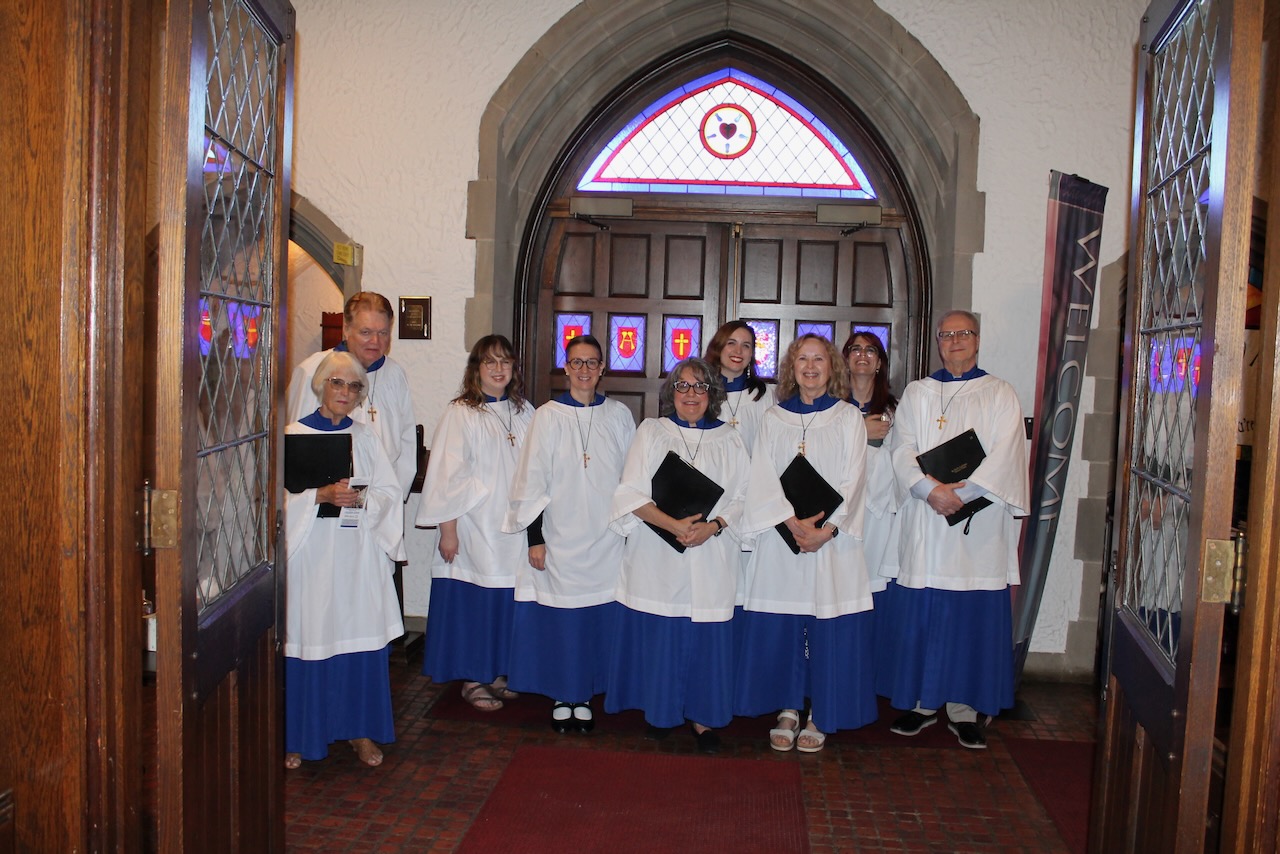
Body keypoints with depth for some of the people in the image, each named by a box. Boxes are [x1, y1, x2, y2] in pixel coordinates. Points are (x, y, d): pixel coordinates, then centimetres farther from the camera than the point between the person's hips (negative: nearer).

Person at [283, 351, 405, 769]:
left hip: (358, 555, 3)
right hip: (310, 555, -2)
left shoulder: (365, 438, 10)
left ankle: (360, 729, 19)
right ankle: (299, 736, 16)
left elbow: (389, 491, 5)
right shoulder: (294, 435, 1)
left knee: (362, 639, 4)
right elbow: (281, 496, -6)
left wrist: (361, 498, -14)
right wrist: (322, 495, -21)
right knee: (308, 639, 0)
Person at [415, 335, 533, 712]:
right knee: (472, 601, 1)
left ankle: (496, 673, 25)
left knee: (506, 600, 10)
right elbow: (447, 475, -9)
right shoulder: (460, 414, -7)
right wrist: (448, 530, -12)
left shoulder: (523, 413, 8)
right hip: (475, 528, -5)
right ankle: (472, 680, 15)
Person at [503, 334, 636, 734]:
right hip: (559, 538, -1)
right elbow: (532, 480, -1)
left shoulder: (619, 415, 4)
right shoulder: (548, 416, -1)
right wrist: (535, 538, -5)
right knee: (558, 621, 4)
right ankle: (561, 697, 21)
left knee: (596, 620, 7)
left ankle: (584, 696, 23)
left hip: (606, 540, 2)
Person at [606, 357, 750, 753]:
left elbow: (741, 497, 5)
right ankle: (661, 709, 21)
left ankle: (702, 717, 14)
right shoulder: (651, 432, 5)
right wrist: (673, 524, -17)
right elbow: (631, 494, -3)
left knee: (706, 638, 2)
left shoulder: (730, 439, 9)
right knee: (658, 635, 3)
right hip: (657, 556, -1)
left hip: (711, 555, 1)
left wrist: (713, 526, -14)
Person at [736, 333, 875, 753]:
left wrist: (826, 529, -15)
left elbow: (853, 480, -3)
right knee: (779, 627, 2)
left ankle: (821, 716, 14)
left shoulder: (849, 417, 6)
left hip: (833, 539, -1)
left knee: (830, 630, 1)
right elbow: (763, 479, -1)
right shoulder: (773, 419, 9)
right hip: (780, 537, 1)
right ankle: (787, 709, 17)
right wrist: (793, 522, -15)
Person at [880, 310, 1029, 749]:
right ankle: (922, 702, 15)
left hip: (979, 525, -1)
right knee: (918, 614, 3)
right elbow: (903, 450, 1)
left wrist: (965, 490, -18)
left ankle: (965, 709, 11)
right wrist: (931, 490, -16)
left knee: (973, 617, 1)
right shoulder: (917, 393, 13)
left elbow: (1005, 454, -4)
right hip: (924, 521, 1)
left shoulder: (1000, 394, 9)